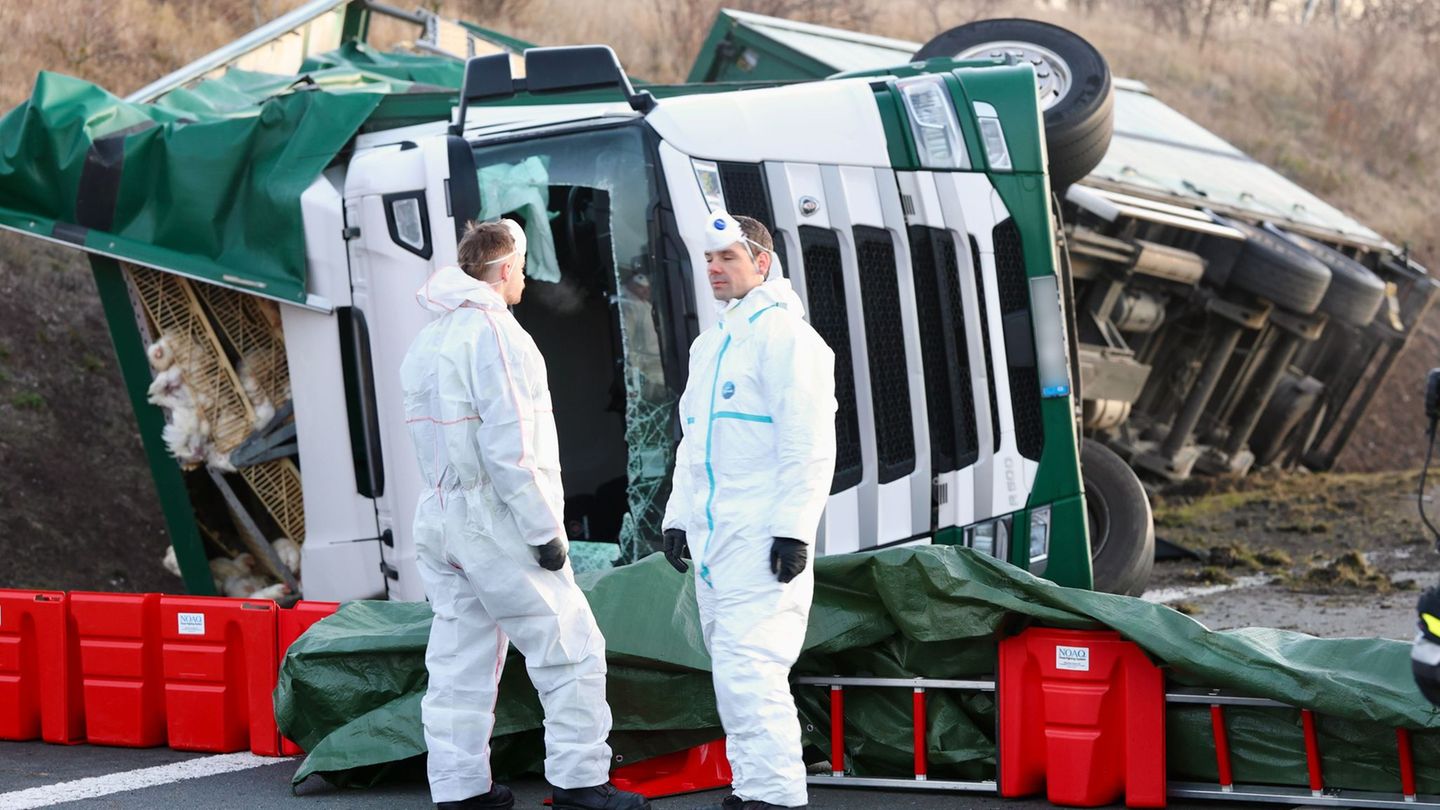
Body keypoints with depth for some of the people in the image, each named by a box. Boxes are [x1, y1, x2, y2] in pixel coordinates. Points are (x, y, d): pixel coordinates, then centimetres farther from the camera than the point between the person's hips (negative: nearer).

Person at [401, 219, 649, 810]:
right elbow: (512, 446, -18)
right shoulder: (494, 333, -13)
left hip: (439, 518, 8)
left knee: (459, 664, 10)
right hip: (496, 520, -8)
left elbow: (429, 440, 13)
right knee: (571, 650, 0)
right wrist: (546, 531, -15)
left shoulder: (423, 342, 14)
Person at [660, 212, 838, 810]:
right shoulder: (708, 344, 19)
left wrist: (794, 528, -20)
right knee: (733, 667, 11)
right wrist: (678, 515, 19)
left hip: (762, 534, -9)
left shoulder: (783, 333, -9)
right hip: (713, 535, 9)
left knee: (747, 667, -15)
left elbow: (809, 441, -15)